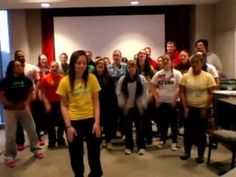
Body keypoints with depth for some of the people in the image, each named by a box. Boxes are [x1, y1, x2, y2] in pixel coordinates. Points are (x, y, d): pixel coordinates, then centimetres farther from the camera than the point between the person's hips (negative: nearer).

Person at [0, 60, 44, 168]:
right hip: (10, 110, -3)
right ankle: (9, 156, 13)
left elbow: (30, 91, 10)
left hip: (24, 109, 3)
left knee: (32, 129, 9)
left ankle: (35, 149, 26)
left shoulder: (26, 80, 2)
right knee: (10, 134, 1)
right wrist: (12, 105, -11)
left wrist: (27, 103, -4)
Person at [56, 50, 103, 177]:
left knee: (94, 152, 12)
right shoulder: (65, 81, -6)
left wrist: (97, 122, -7)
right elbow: (63, 106, -2)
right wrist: (68, 126, -7)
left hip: (90, 120, 0)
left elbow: (96, 102, -1)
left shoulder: (91, 78, -5)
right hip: (73, 121, 0)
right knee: (76, 155, 13)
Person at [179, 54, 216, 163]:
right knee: (188, 131, 12)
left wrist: (205, 109, -11)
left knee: (201, 132, 7)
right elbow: (182, 93, 0)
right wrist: (185, 107, -7)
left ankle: (201, 155, 21)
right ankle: (187, 152, 29)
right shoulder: (185, 76, -2)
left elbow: (211, 94, -7)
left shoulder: (208, 77, -7)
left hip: (202, 108, -2)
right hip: (189, 108, 2)